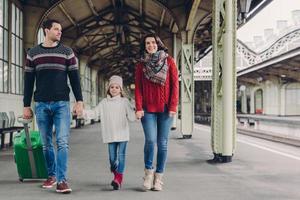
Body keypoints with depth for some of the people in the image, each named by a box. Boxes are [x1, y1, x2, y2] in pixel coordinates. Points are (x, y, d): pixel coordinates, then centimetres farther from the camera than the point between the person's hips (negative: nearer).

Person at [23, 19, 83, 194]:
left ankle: (62, 179, -8)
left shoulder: (67, 52, 5)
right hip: (41, 104, 2)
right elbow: (28, 81, 9)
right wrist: (26, 105, 6)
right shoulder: (33, 53, 8)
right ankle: (52, 175, 22)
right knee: (46, 144, 9)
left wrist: (79, 101, -5)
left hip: (62, 104, -2)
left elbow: (75, 78, 3)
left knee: (63, 142, -10)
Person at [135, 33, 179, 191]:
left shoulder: (169, 61, 5)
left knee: (162, 143, 2)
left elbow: (174, 84, 1)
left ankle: (158, 177, 12)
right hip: (147, 108, 0)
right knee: (150, 140, -14)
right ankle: (149, 171, 8)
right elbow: (138, 88, 4)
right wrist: (138, 107, -7)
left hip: (165, 108, 0)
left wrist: (173, 106, -7)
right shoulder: (141, 64, 9)